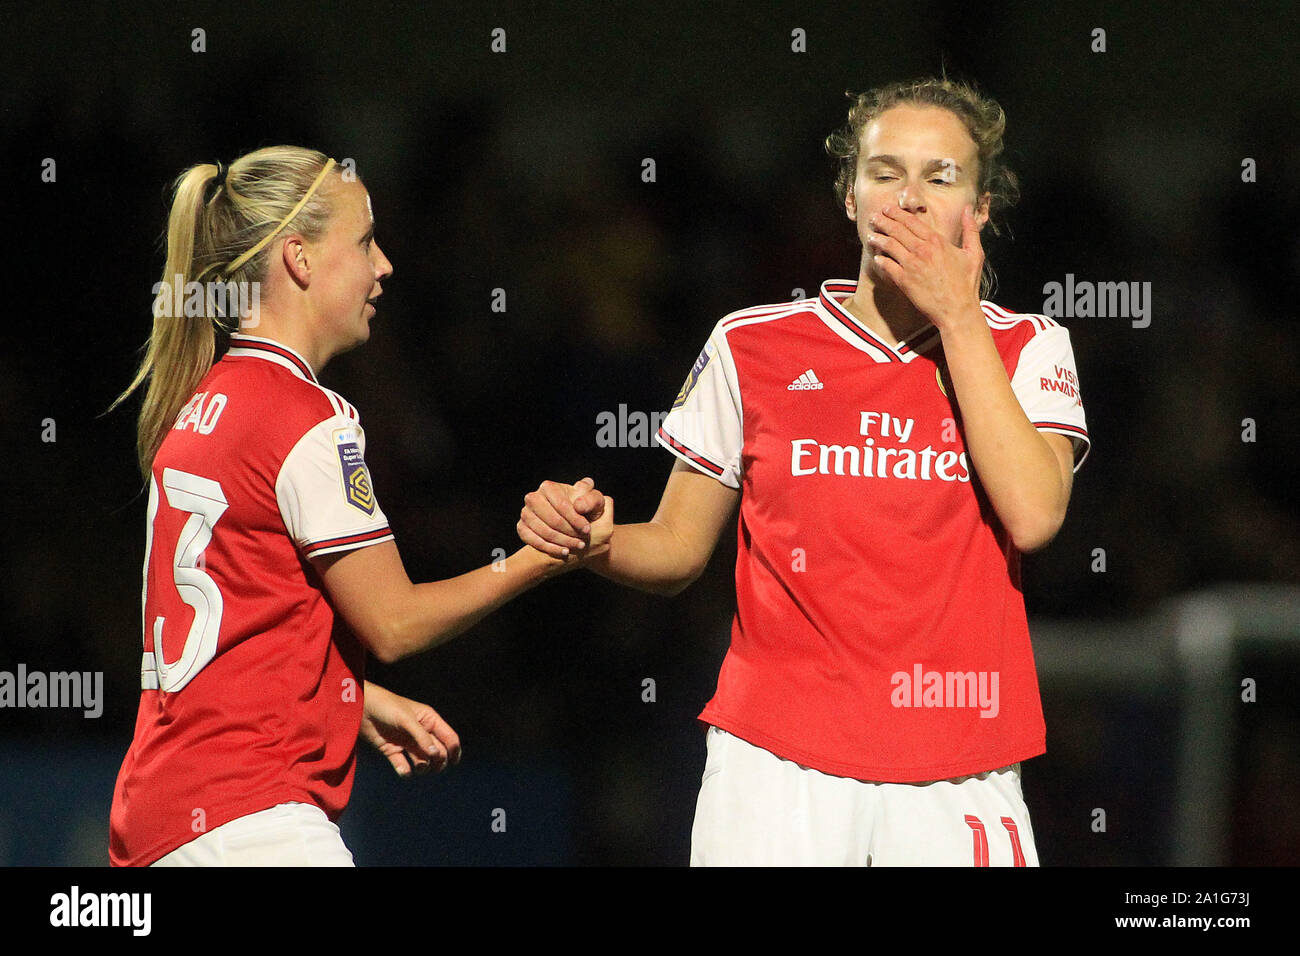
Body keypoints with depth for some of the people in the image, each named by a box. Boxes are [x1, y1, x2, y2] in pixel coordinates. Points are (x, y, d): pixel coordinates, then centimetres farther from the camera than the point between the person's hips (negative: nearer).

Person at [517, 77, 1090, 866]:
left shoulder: (1027, 349, 6)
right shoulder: (752, 347, 7)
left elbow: (1033, 515, -12)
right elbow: (678, 549, 12)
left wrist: (956, 317, -8)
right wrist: (594, 543, -11)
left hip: (955, 782, 0)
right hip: (777, 763, 0)